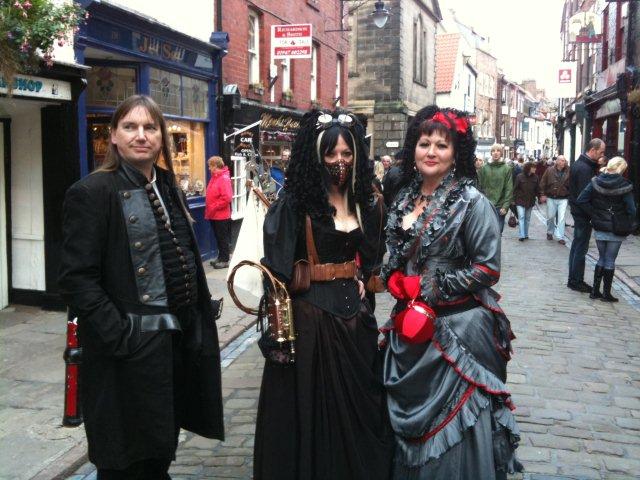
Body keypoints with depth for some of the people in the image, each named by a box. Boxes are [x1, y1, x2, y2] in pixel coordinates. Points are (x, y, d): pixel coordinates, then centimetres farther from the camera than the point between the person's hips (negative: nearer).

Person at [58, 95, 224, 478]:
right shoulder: (92, 192, -10)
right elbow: (77, 280, -16)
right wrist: (120, 337, -20)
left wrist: (197, 327, 11)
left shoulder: (170, 190, 12)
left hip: (178, 342, 7)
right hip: (129, 351, -7)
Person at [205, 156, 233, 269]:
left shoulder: (224, 179, -17)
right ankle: (220, 257, 25)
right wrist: (209, 209, 11)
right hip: (213, 215, 9)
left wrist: (214, 207, -18)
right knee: (218, 237, 16)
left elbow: (227, 198, -25)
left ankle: (225, 260, 8)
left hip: (221, 215, -9)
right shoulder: (214, 177, 11)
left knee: (223, 238, 0)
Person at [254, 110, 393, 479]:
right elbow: (277, 265, -14)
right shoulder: (296, 202, -10)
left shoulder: (364, 203, 8)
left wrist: (364, 280, 5)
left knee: (359, 402, 14)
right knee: (312, 405, 5)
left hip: (354, 311, 6)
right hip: (311, 313, -5)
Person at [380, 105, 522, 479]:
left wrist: (428, 289, -16)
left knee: (450, 423, 4)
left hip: (457, 328, -6)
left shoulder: (472, 202, -12)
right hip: (410, 322, 6)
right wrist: (395, 280, -4)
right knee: (409, 416, 18)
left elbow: (488, 268, -14)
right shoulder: (405, 198, 8)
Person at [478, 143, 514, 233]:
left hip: (499, 206, -1)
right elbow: (480, 187, 3)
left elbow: (509, 189, -3)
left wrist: (505, 206, -10)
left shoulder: (506, 169, -1)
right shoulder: (485, 168, 3)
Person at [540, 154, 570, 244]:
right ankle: (550, 232, 34)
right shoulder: (550, 170, -4)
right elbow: (543, 182, 0)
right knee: (550, 217, 13)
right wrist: (543, 194, -3)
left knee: (561, 218, -5)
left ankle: (560, 237, 0)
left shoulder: (568, 172, -4)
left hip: (563, 199, -1)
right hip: (551, 198, 1)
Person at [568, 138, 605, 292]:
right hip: (583, 212, -10)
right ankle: (577, 281, 5)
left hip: (577, 210, 10)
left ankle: (573, 279, 23)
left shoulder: (578, 164, 12)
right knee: (581, 247, -3)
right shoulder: (585, 168, -20)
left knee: (577, 245, 15)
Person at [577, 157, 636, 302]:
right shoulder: (624, 186, -13)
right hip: (616, 230, -3)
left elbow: (581, 200, -8)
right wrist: (628, 227, 0)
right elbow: (631, 210, -14)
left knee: (601, 258, 17)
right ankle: (606, 293, 13)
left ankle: (595, 291, 17)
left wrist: (594, 215, 1)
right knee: (610, 261, 7)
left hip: (599, 228, 3)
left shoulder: (595, 182, -4)